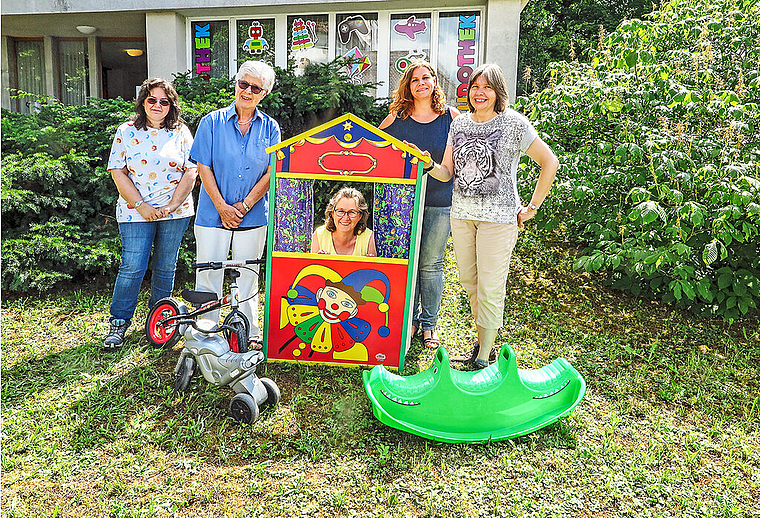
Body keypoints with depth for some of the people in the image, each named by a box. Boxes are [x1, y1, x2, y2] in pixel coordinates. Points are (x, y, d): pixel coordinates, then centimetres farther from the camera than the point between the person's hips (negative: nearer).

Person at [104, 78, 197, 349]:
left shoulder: (181, 132, 5)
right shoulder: (126, 132, 4)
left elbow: (190, 171, 0)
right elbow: (117, 172, 0)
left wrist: (173, 205, -9)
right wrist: (140, 205, -10)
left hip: (175, 212, 1)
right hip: (135, 212, -1)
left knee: (166, 267, 8)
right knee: (132, 267, -6)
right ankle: (119, 322, 7)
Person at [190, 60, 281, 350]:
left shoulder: (269, 128, 5)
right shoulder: (212, 122, 1)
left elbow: (271, 173, 0)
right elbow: (204, 168, -3)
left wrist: (245, 205, -9)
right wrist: (222, 207, -11)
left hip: (253, 217, 1)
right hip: (213, 215, -1)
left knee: (248, 277, 10)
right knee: (209, 275, 4)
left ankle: (250, 334, 23)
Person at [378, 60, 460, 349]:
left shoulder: (451, 117, 3)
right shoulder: (397, 117, 4)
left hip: (440, 202, -1)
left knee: (431, 264, 5)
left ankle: (429, 323, 18)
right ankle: (409, 320, 22)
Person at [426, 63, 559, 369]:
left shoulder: (514, 123, -6)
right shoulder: (459, 123, 9)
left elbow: (550, 163, -3)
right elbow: (447, 173, 9)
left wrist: (532, 208, -6)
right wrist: (428, 165, -13)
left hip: (498, 217, -5)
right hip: (461, 213, 5)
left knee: (490, 287, -4)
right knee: (468, 281, 11)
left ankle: (484, 358, 7)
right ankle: (483, 343, 28)